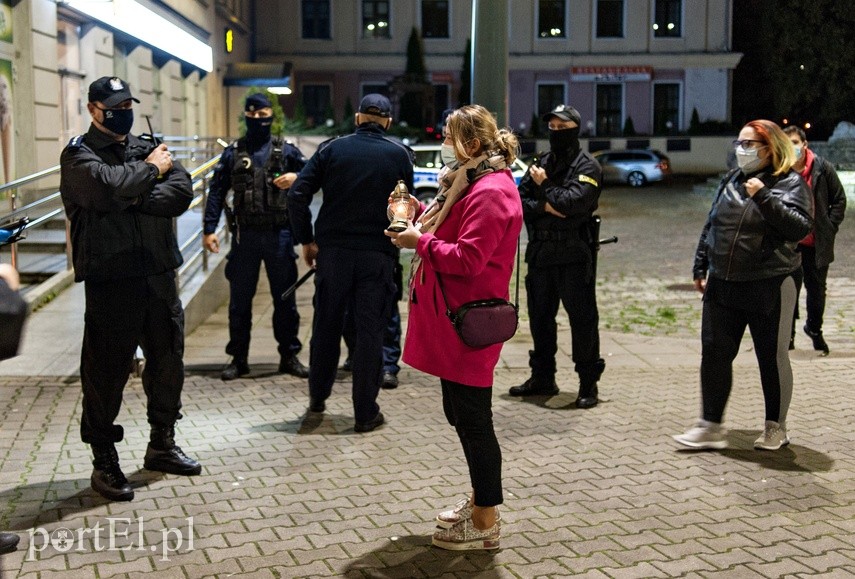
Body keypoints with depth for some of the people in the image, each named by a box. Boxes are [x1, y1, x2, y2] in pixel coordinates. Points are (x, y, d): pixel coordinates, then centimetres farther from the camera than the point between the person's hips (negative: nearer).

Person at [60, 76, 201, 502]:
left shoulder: (148, 148, 13)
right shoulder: (79, 154, -3)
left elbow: (182, 191, -3)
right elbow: (108, 187, -24)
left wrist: (138, 200, -16)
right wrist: (151, 169, -8)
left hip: (158, 275, 6)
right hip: (109, 280, -6)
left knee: (168, 361, 14)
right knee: (106, 371, 0)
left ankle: (162, 444, 32)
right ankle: (104, 462, 14)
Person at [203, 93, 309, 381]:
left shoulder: (285, 150, 7)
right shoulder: (233, 153, 7)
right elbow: (216, 192, 4)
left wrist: (296, 176, -15)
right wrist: (209, 229, -5)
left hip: (279, 235, 0)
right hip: (245, 236, 0)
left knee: (285, 298, 6)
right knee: (239, 299, 6)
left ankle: (289, 356, 18)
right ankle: (238, 358, 17)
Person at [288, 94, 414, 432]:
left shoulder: (333, 148, 1)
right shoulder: (400, 154, 0)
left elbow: (297, 195, -6)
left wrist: (306, 240, -1)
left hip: (332, 249, 2)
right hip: (378, 254, -1)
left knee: (326, 325, 16)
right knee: (370, 331, 4)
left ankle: (317, 398, 30)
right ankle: (365, 413, 8)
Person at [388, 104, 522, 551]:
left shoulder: (490, 192, -18)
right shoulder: (473, 182, 16)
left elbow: (467, 259, -24)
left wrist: (420, 241, -15)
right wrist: (420, 216, 5)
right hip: (453, 319, 11)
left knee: (472, 418, -2)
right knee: (460, 414, 18)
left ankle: (486, 523, 10)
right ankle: (479, 501, 33)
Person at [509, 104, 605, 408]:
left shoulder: (588, 166, -5)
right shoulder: (541, 164, 13)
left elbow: (572, 202, -20)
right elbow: (519, 200, 5)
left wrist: (544, 186, -7)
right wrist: (543, 206, -13)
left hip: (575, 255, -6)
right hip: (541, 253, 6)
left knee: (582, 318, -1)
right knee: (540, 316, 14)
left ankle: (588, 383, 9)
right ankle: (542, 377, 27)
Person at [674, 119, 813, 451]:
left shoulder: (789, 183, -5)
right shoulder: (731, 180, 12)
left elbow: (800, 228, -19)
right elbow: (710, 227, 18)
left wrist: (764, 198, -25)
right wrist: (700, 267, 16)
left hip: (769, 287, -5)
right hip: (723, 286, 5)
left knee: (772, 358, 6)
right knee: (714, 354, 3)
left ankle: (775, 428, 22)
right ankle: (711, 426, 10)